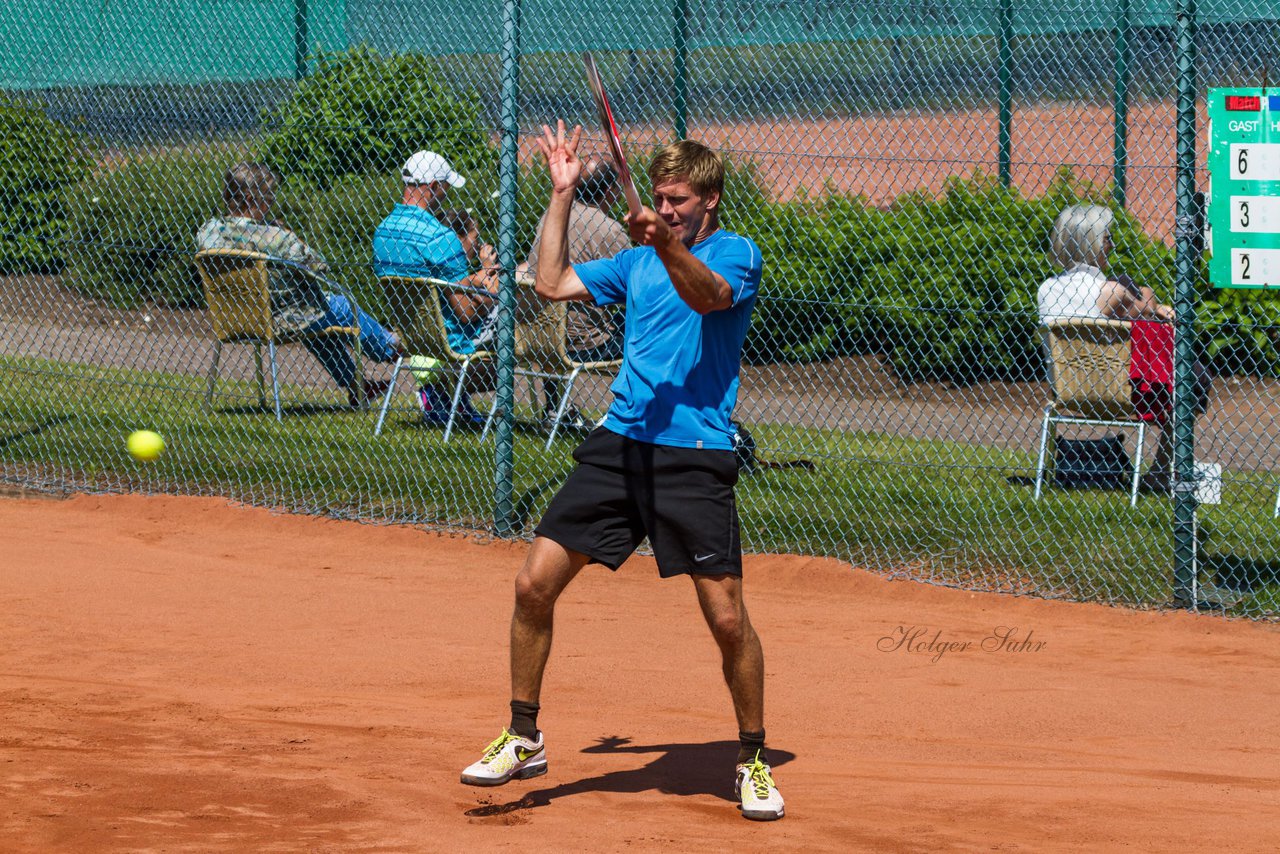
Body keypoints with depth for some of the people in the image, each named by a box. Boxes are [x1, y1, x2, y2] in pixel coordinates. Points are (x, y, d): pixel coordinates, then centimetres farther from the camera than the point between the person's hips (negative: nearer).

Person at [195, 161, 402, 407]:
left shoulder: (207, 232, -16)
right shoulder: (275, 238, -34)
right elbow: (319, 267, -21)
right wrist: (293, 240, -6)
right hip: (288, 320, -7)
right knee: (345, 308, 23)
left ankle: (353, 385, 49)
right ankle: (390, 348, 51)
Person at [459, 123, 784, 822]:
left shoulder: (736, 253, 0)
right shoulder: (638, 261, 19)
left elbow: (706, 295, -21)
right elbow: (552, 284, 19)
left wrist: (668, 245, -40)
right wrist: (562, 194, 18)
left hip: (696, 455, -5)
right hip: (618, 442, 5)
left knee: (726, 617, -9)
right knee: (535, 583, -2)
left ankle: (753, 759, 10)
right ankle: (523, 739, 13)